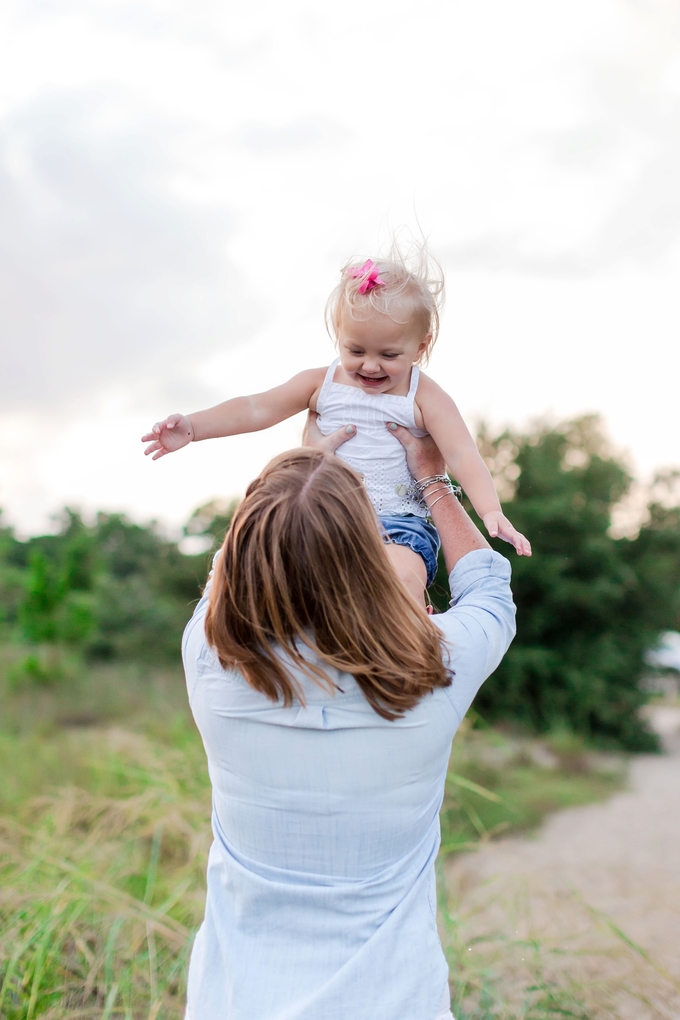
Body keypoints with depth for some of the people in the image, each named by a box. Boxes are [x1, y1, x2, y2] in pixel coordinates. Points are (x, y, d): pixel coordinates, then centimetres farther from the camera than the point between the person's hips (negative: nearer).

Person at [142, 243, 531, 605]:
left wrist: (491, 511, -26)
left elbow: (463, 455, -9)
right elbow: (255, 409, 5)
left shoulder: (424, 397, -1)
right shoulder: (321, 383, 7)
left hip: (400, 521, -3)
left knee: (403, 573, -35)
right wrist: (192, 426, -8)